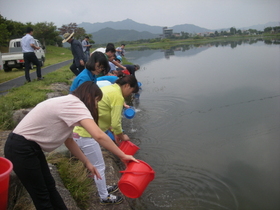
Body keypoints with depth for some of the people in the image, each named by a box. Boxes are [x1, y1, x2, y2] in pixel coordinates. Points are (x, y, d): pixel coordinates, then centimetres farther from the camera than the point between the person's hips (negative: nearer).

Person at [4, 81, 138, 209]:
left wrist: (87, 163, 11)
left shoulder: (68, 105, 10)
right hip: (20, 149, -9)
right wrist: (122, 156, -22)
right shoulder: (75, 104, -20)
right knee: (41, 195, 6)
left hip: (31, 146, 9)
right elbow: (99, 135, -32)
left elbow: (68, 140, 13)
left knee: (49, 186, 19)